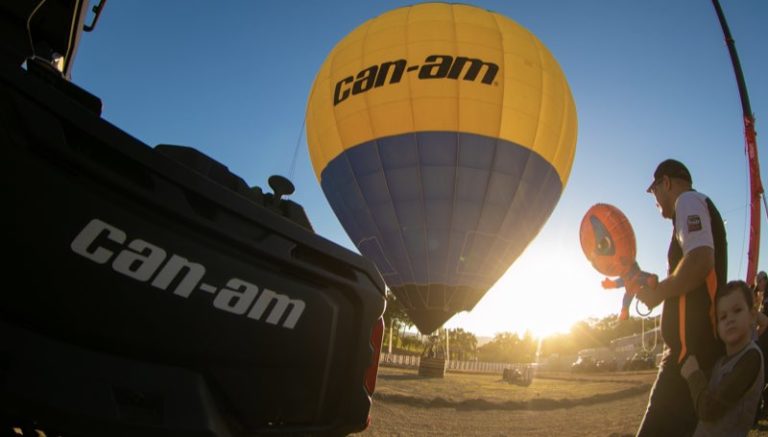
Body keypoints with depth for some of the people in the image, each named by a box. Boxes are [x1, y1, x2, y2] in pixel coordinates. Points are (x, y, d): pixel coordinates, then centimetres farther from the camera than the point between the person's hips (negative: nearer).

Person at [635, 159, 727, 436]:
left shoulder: (689, 201, -4)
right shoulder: (704, 206, 25)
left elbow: (700, 262, -23)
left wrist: (657, 293, -10)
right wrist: (658, 288, 23)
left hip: (691, 346, -11)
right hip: (707, 345, 11)